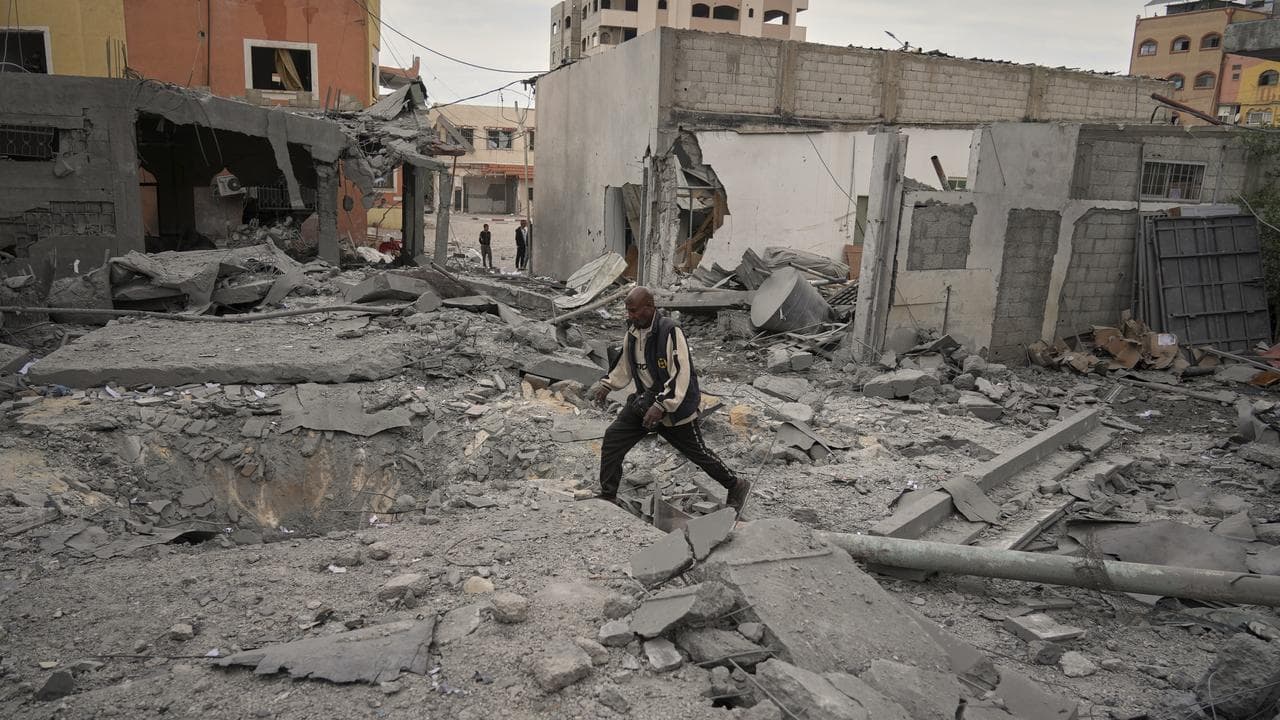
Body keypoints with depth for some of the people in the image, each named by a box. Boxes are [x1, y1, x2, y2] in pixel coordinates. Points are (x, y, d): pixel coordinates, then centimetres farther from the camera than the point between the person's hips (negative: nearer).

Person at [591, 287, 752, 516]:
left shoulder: (670, 332, -24)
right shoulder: (632, 332, 0)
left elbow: (681, 375, -29)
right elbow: (627, 365, 19)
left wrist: (661, 406, -35)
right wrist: (607, 385, 9)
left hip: (675, 406, -7)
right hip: (644, 401, 7)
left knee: (697, 451, 6)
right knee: (613, 438, -3)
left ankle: (737, 487, 29)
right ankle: (607, 497, 10)